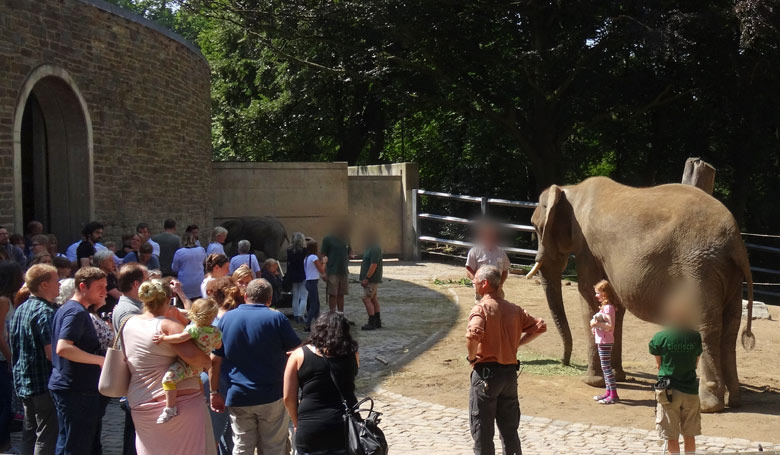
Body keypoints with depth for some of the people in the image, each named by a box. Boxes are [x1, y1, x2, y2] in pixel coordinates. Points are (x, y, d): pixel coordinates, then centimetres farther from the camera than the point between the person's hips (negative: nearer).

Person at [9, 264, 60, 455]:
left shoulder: (20, 310, 11)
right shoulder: (45, 312, -18)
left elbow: (13, 344, 19)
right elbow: (51, 352, -23)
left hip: (23, 382, 9)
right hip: (44, 382, -9)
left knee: (30, 433, 16)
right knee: (46, 437, -4)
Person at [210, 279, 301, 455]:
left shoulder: (226, 318, 2)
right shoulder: (277, 318, -8)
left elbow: (214, 360, 2)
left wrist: (214, 392, 9)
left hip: (238, 398, 3)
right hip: (272, 397, -2)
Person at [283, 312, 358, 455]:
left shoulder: (299, 355, -2)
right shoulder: (351, 355, 2)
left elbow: (288, 398, -1)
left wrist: (296, 422, 14)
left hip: (310, 429, -2)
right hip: (346, 426, 2)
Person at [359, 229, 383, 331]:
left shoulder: (375, 249, -18)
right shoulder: (369, 248, 16)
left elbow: (374, 265, -24)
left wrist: (366, 278, -24)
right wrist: (364, 278, 19)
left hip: (372, 279, -11)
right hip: (371, 279, 11)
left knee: (366, 299, -12)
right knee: (373, 299, 12)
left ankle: (372, 323, -11)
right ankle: (377, 322, 16)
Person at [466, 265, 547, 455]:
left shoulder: (481, 308, -12)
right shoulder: (514, 309, 7)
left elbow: (474, 334, -30)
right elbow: (539, 327, 9)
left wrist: (471, 357, -13)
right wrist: (516, 343, 12)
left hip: (485, 371, -6)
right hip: (510, 371, 6)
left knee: (482, 431, 4)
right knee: (510, 430, 14)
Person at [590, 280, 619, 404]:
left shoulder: (608, 307, -18)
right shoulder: (604, 306, 14)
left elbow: (610, 326, -25)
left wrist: (597, 323, -21)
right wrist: (595, 324, 7)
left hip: (605, 341, -10)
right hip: (602, 341, 10)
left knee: (606, 367, -7)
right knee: (605, 367, 14)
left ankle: (613, 394, -4)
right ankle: (608, 392, 21)